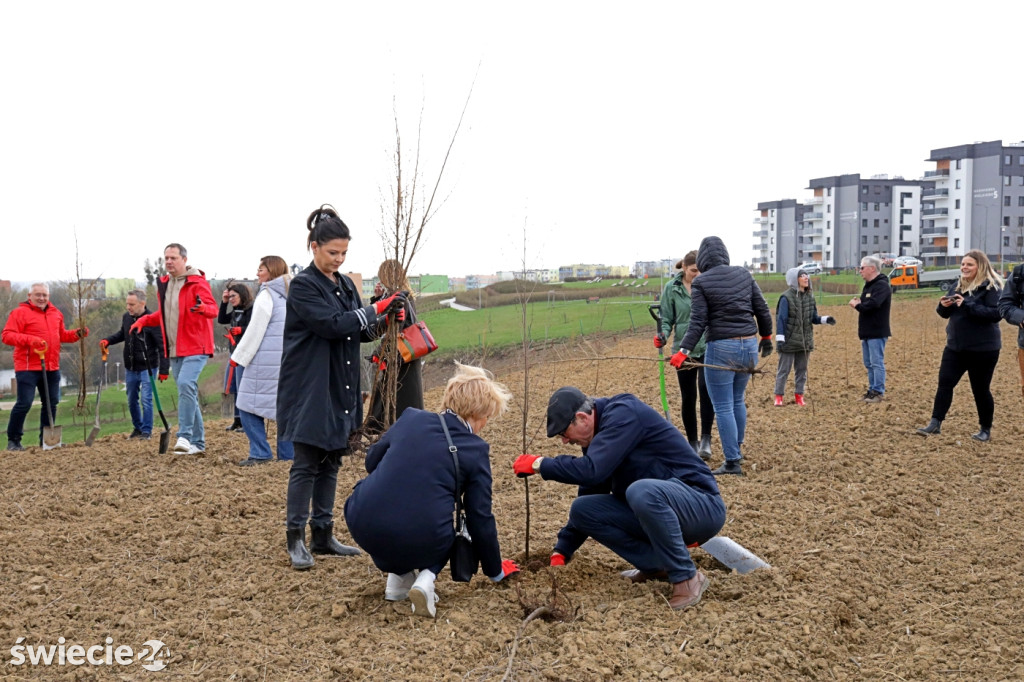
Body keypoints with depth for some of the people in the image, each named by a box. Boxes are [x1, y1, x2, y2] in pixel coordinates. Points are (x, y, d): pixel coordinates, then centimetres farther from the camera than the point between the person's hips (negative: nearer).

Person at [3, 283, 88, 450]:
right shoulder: (20, 312, -6)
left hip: (52, 368, 7)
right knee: (24, 403, -7)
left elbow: (62, 335, 25)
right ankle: (13, 440, 7)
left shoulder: (56, 314, 14)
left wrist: (77, 334, 6)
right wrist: (29, 339, -26)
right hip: (28, 368, -7)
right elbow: (6, 335, -13)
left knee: (51, 403, 11)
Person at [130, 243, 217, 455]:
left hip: (195, 347, -8)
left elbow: (213, 309, -19)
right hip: (174, 350, 8)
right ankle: (198, 443, 17)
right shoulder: (163, 285, 14)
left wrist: (202, 307, -40)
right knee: (188, 392, 11)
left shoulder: (197, 283, -9)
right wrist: (143, 320, 11)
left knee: (186, 384, -27)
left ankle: (185, 436, -25)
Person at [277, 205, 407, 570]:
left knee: (330, 462, 11)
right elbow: (333, 324, -21)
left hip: (340, 390, 7)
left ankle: (323, 535, 20)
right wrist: (376, 309, -18)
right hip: (310, 390, -7)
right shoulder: (303, 286, -10)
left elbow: (360, 333, 13)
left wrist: (381, 319, -5)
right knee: (306, 464, -3)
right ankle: (295, 540, 6)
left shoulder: (345, 285, 12)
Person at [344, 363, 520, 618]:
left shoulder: (411, 418, 9)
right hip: (419, 544, -2)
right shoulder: (476, 450, 2)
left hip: (363, 527, 3)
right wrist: (495, 571, 21)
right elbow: (480, 519, 6)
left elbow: (372, 461, 24)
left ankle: (398, 574, 24)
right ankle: (425, 578, 3)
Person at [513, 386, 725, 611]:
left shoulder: (623, 414, -18)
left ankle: (687, 577, -18)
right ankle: (656, 565, 2)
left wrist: (540, 464, -16)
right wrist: (561, 552, 10)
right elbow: (590, 493, 14)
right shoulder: (598, 437, 9)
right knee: (582, 508, -4)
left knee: (642, 491, -38)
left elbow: (591, 471, -29)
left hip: (701, 508, -8)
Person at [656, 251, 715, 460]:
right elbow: (667, 319, 2)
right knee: (688, 397, 7)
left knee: (706, 389, -20)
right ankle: (692, 442, 22)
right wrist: (663, 335, -18)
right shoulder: (671, 288, -2)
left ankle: (706, 439, -9)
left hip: (708, 348, -1)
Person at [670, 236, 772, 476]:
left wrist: (683, 351, -12)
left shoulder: (701, 282, -8)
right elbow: (762, 309, 9)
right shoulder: (744, 274, 6)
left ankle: (733, 463, 5)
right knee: (738, 400, 22)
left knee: (723, 407, 3)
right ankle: (736, 449, 33)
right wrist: (766, 336, 23)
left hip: (722, 348, -6)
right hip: (749, 346, 6)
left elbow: (698, 322, -14)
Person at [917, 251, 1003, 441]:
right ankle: (936, 423, 8)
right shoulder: (960, 286, 10)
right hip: (955, 346, 7)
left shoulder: (991, 287, -12)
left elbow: (996, 313, -23)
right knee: (944, 383, 3)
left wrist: (968, 305, -28)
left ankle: (986, 429, 19)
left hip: (982, 348, -7)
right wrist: (943, 306, -8)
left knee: (980, 389, 4)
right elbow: (946, 313, 16)